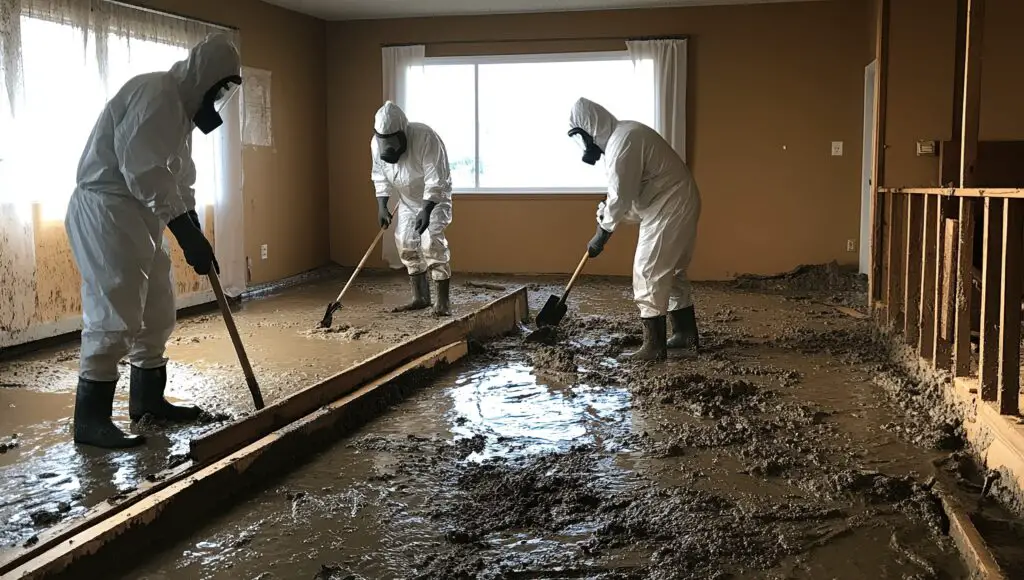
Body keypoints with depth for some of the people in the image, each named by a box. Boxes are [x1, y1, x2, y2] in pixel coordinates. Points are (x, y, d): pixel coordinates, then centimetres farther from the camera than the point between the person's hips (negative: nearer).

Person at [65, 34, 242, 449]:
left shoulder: (181, 105, 17)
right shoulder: (156, 94, -17)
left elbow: (176, 177, 22)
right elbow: (145, 171, -27)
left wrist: (194, 231, 19)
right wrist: (187, 233, -28)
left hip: (137, 215, 11)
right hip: (106, 211, -11)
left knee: (157, 309, 14)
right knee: (114, 314, -11)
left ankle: (148, 399, 26)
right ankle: (90, 418, -4)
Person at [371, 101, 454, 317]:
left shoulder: (425, 137, -34)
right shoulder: (377, 143, -16)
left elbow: (436, 179, -33)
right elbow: (380, 176, -1)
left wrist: (426, 210, -40)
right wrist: (381, 206, -9)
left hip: (435, 197, -6)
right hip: (408, 199, 6)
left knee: (431, 241, -20)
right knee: (406, 242, 2)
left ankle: (442, 301, -17)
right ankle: (420, 297, 13)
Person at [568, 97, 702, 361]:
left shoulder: (621, 143, -21)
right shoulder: (624, 133, 13)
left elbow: (620, 197, -21)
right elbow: (625, 190, 20)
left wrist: (602, 234, -11)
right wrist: (606, 213, 14)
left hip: (670, 208, -10)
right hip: (676, 204, 10)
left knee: (649, 273, -7)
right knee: (671, 271, 17)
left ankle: (654, 345, -4)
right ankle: (686, 333, 26)